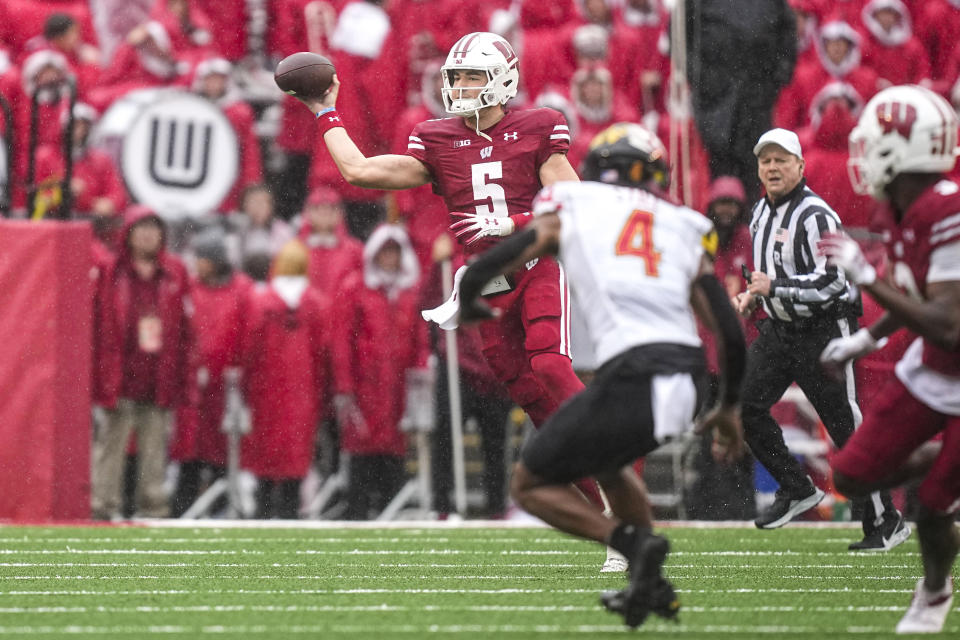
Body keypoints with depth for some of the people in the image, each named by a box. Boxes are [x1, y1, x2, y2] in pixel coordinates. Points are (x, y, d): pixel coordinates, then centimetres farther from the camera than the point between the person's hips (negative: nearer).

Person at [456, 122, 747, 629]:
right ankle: (650, 586, 25)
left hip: (630, 375, -5)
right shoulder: (684, 229, 21)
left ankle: (632, 542, -8)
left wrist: (469, 303, 32)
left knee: (532, 485, 13)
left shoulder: (571, 207, 15)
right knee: (604, 459, 34)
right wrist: (728, 408, 31)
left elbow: (488, 267, 8)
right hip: (682, 386, 5)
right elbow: (730, 334, 17)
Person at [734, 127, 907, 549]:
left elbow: (831, 282, -24)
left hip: (823, 331, -8)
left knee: (846, 428, -5)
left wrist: (775, 287, -29)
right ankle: (797, 490, 14)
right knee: (745, 406, 0)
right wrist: (752, 296, 9)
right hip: (778, 330, 8)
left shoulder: (816, 217, -18)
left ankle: (885, 522, 3)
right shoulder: (762, 212, 10)